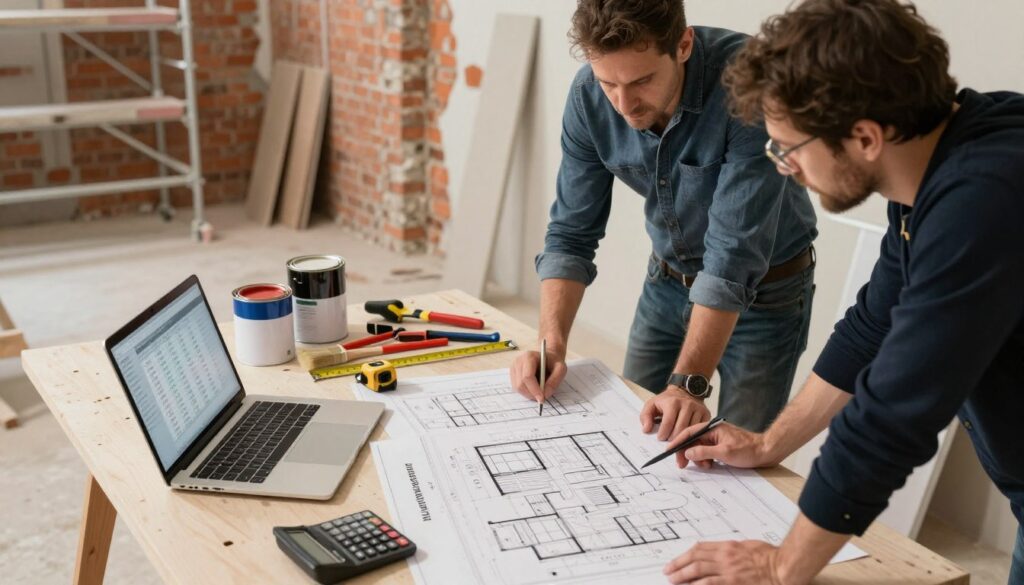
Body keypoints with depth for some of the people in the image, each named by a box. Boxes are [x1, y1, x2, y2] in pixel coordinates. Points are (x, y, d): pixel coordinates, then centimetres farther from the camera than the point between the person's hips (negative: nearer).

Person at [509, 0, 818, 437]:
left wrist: (689, 382, -37)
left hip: (765, 289, -4)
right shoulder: (588, 96, -17)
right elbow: (571, 231, -11)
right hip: (667, 282, 4)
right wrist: (551, 344, -24)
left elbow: (734, 251, -33)